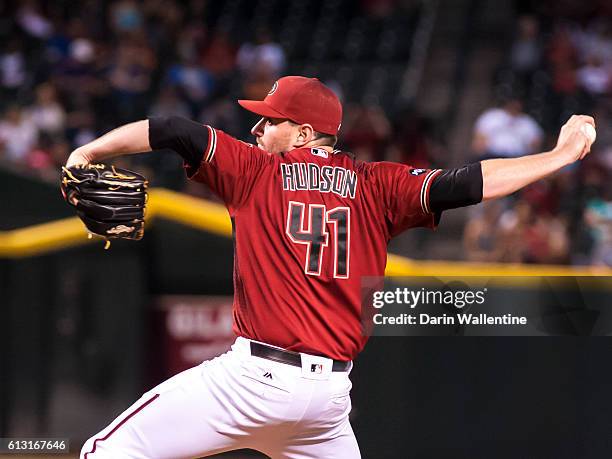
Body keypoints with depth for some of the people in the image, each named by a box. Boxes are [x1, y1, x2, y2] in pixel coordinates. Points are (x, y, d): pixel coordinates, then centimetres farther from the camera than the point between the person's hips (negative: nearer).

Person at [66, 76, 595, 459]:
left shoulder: (255, 171, 4)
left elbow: (174, 131, -3)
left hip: (255, 377, -4)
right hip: (332, 389, 5)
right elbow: (465, 184, 2)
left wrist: (89, 151, 6)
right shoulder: (376, 187, 9)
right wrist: (562, 154, 8)